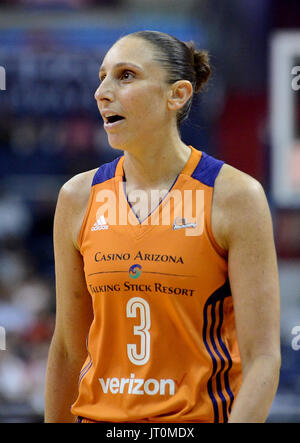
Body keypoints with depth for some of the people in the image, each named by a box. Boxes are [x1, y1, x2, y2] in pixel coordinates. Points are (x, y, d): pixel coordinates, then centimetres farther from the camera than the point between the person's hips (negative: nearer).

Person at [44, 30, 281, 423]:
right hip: (100, 415, 4)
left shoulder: (235, 196, -8)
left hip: (204, 414, -4)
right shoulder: (79, 197, 5)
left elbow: (262, 359, -11)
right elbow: (68, 348, 11)